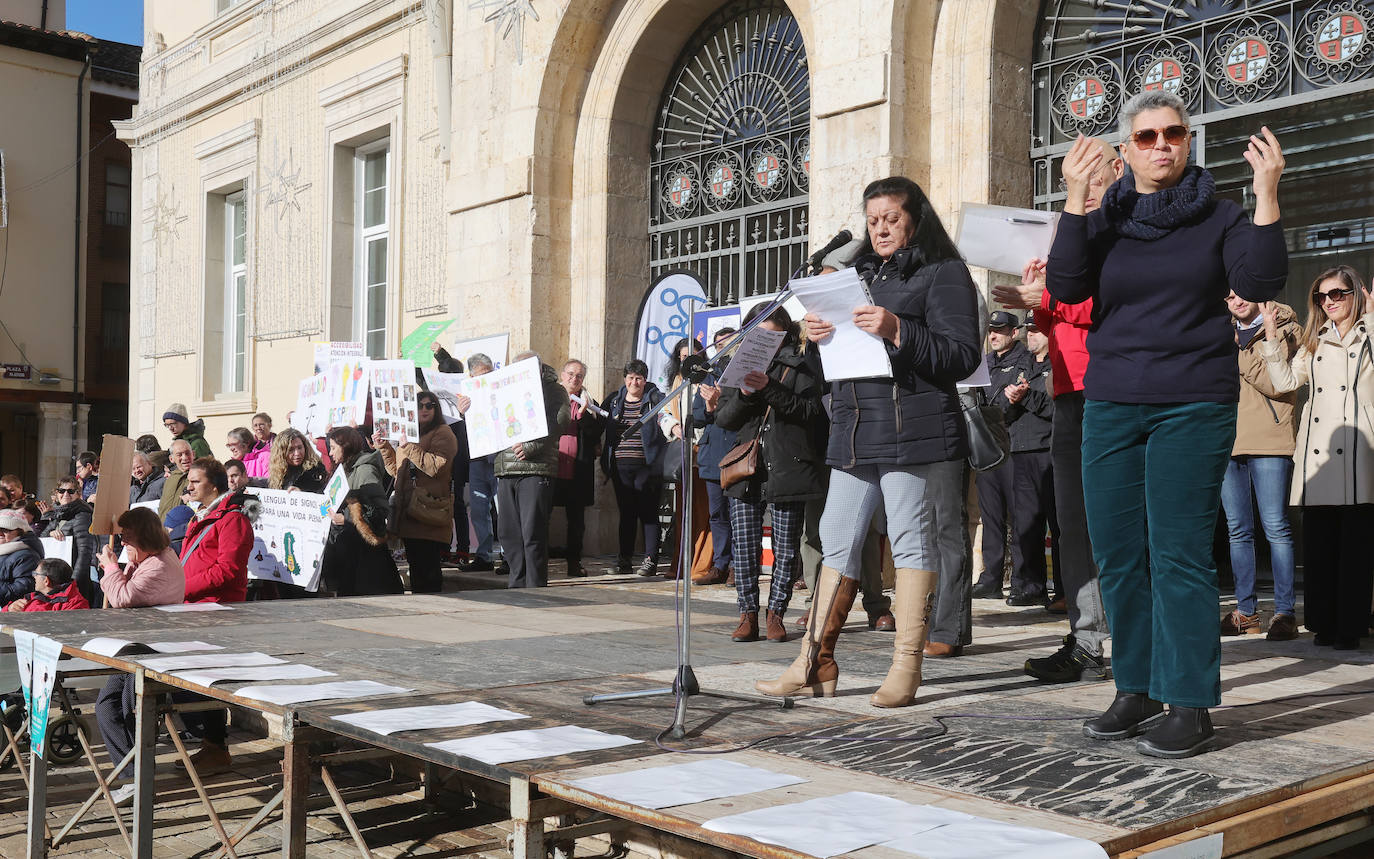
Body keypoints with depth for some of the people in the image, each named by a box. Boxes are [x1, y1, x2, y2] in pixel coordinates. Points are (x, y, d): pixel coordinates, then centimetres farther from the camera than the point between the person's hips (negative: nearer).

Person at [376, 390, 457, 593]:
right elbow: (396, 470, 27)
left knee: (427, 564, -10)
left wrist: (409, 447, -19)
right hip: (409, 511, 8)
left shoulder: (443, 433, -3)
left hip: (429, 512, -8)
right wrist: (384, 448, 13)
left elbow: (436, 466, -18)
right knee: (415, 563, 12)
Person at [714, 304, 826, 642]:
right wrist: (744, 394, -9)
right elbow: (723, 418, 10)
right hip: (745, 471, 2)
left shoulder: (802, 367, 6)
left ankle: (775, 613, 14)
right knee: (744, 545, -2)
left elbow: (810, 410, -9)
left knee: (786, 548, 2)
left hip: (788, 470, -2)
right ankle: (748, 614, 8)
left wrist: (769, 388, -18)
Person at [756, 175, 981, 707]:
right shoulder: (860, 273, 23)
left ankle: (905, 667, 2)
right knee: (837, 539, 6)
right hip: (854, 428, 7)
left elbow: (963, 357, -9)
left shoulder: (944, 273, 2)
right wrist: (818, 337, 4)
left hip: (911, 428, -7)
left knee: (911, 540, -5)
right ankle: (815, 663, 11)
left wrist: (898, 332, -20)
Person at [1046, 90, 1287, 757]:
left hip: (1193, 406, -3)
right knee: (1117, 554, 4)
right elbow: (1064, 287, -6)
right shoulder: (1103, 222, 10)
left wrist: (1267, 196, -16)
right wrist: (1074, 200, -13)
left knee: (1179, 554, -7)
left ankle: (1188, 704, 1)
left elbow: (1260, 284, -9)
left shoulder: (1219, 218, 6)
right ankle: (1137, 689, 17)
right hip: (1111, 406, 3)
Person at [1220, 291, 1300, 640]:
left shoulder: (1285, 330, 4)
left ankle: (1285, 612, -3)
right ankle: (1246, 611, 12)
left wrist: (1237, 353, -12)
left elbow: (1277, 383, -10)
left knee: (1275, 526, -7)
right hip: (1229, 440, 5)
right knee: (1237, 530, 6)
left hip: (1268, 440, -5)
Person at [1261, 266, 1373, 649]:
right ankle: (1324, 625, 11)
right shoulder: (1315, 341, 21)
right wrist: (1272, 336, 8)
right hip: (1318, 456, 4)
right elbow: (1284, 381, 14)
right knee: (1318, 544, 4)